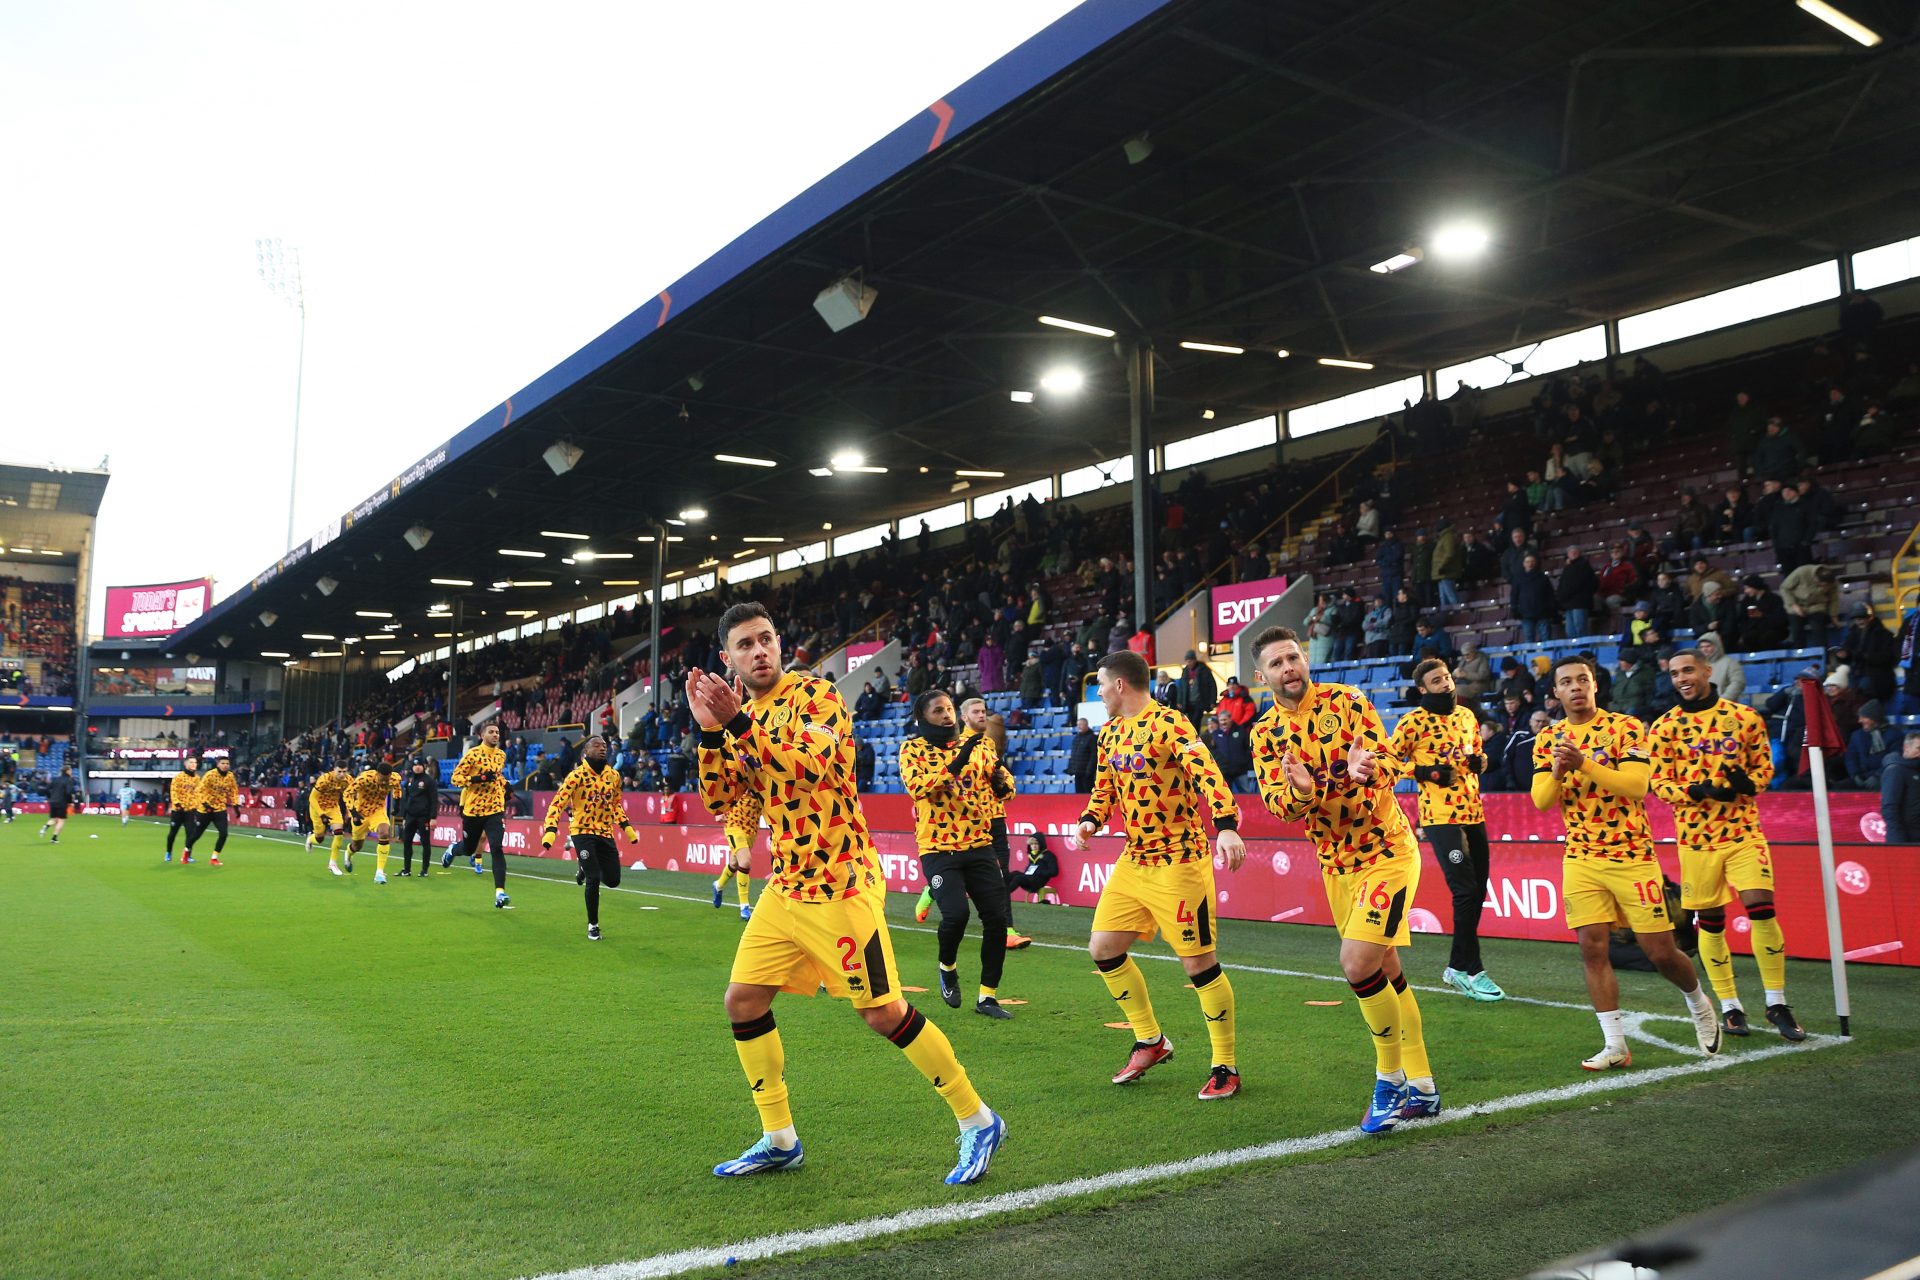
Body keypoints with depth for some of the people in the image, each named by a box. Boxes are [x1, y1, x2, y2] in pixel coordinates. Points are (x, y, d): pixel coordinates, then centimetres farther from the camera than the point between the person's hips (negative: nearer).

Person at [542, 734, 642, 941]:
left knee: (613, 881, 4)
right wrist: (550, 831, -26)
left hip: (605, 832, 5)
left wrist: (627, 826, 14)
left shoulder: (614, 775, 4)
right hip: (582, 831, -5)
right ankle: (593, 926, 6)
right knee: (594, 879, -13)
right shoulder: (577, 775, -13)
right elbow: (557, 803, -15)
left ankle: (585, 867, 36)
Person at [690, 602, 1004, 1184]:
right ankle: (779, 1141, 24)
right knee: (742, 1001, 7)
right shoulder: (743, 715, 11)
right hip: (785, 887, 8)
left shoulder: (812, 694, -11)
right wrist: (709, 730, -7)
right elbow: (717, 798, 5)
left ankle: (978, 1122, 12)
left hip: (839, 883, -8)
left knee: (882, 1012, -6)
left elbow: (814, 768, -27)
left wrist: (739, 725, -28)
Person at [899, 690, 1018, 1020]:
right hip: (938, 848, -4)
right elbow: (918, 787, -20)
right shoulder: (912, 749, -2)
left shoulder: (977, 744, 8)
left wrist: (1000, 778, -11)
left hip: (979, 845, 4)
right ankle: (947, 967, 13)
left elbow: (1004, 790, 13)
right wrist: (955, 764, -29)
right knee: (956, 912, -21)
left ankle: (987, 996, 16)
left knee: (997, 918, -2)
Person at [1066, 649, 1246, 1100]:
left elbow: (1207, 772, -29)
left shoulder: (1168, 724, -16)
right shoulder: (1110, 732, 9)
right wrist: (1089, 821, 0)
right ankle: (1150, 1041, 27)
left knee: (1199, 963, -3)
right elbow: (1105, 787, 20)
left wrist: (1226, 826, -43)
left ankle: (1226, 1068, 14)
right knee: (1103, 948, 9)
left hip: (1178, 862, -8)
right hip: (1133, 861, 9)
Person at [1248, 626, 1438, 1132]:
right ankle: (1421, 1087, 27)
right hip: (1336, 864, 5)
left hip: (1387, 850, -5)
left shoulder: (1346, 702, -8)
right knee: (1386, 972, 13)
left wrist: (1360, 770, -37)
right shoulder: (1265, 734, 2)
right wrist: (1300, 790, -30)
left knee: (1358, 966, -17)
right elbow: (1279, 807, -7)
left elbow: (1385, 766, -14)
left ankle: (1391, 1077, 4)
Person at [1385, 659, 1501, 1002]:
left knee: (1479, 890, 10)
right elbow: (1387, 757, -7)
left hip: (1473, 813, 7)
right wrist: (1425, 772, -16)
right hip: (1440, 816, -7)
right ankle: (1470, 970, -2)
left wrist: (1479, 761, 4)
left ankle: (1457, 967, 22)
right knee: (1466, 890, -12)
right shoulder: (1414, 721, -7)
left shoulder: (1467, 715, 13)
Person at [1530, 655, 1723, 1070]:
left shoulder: (1625, 727, -6)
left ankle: (1699, 1004, 33)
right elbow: (1540, 801, -2)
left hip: (1632, 856, -3)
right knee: (1593, 949, -3)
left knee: (1660, 952, 2)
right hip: (1581, 860, 3)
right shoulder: (1548, 739, 6)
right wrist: (1557, 771, -22)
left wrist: (1584, 763, -30)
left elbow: (1637, 786, -19)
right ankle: (1615, 1045, 6)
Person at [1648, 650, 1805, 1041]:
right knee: (1710, 921, 5)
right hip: (1696, 834, 0)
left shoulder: (1745, 716, 4)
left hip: (1744, 829, 0)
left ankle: (1777, 1004, 3)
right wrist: (1699, 791, -17)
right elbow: (1659, 783, 0)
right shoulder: (1664, 727, 1)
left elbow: (1764, 765, 11)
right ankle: (1730, 1006, 20)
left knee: (1762, 908, -12)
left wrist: (1747, 782, -11)